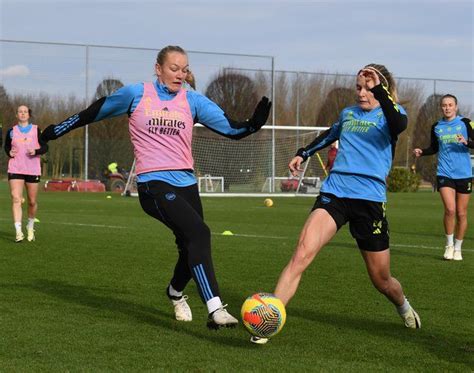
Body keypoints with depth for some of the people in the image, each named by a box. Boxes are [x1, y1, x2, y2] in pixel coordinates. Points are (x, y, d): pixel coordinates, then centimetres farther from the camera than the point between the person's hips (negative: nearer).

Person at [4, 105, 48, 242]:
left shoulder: (36, 130, 3)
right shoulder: (12, 131, 7)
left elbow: (45, 147, 4)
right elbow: (6, 146, 19)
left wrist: (36, 151, -16)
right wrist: (9, 152, -2)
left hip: (33, 170, 0)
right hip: (15, 169, 0)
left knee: (32, 201, 6)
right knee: (16, 198, -15)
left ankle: (30, 227, 31)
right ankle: (18, 231, -19)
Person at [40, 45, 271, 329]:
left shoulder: (193, 101, 9)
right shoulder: (136, 94, 2)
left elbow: (232, 128, 3)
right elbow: (95, 112, 15)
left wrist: (255, 123, -17)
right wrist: (58, 130, 23)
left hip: (186, 183, 5)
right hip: (154, 185, -5)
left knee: (193, 247, 9)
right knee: (199, 233, -26)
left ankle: (176, 293, 45)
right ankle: (215, 309, -31)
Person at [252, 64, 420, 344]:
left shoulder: (390, 113, 2)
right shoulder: (348, 113, 16)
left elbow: (399, 124, -24)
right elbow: (329, 136, 39)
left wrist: (379, 89, -31)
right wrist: (303, 153, 39)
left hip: (369, 198, -3)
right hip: (334, 192, 3)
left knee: (382, 281, 9)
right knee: (302, 254, -22)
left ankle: (404, 307, 44)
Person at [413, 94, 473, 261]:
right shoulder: (436, 127, 8)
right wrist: (422, 152, 2)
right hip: (444, 174, 1)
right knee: (450, 209, -17)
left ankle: (457, 248, 22)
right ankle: (449, 245, 2)